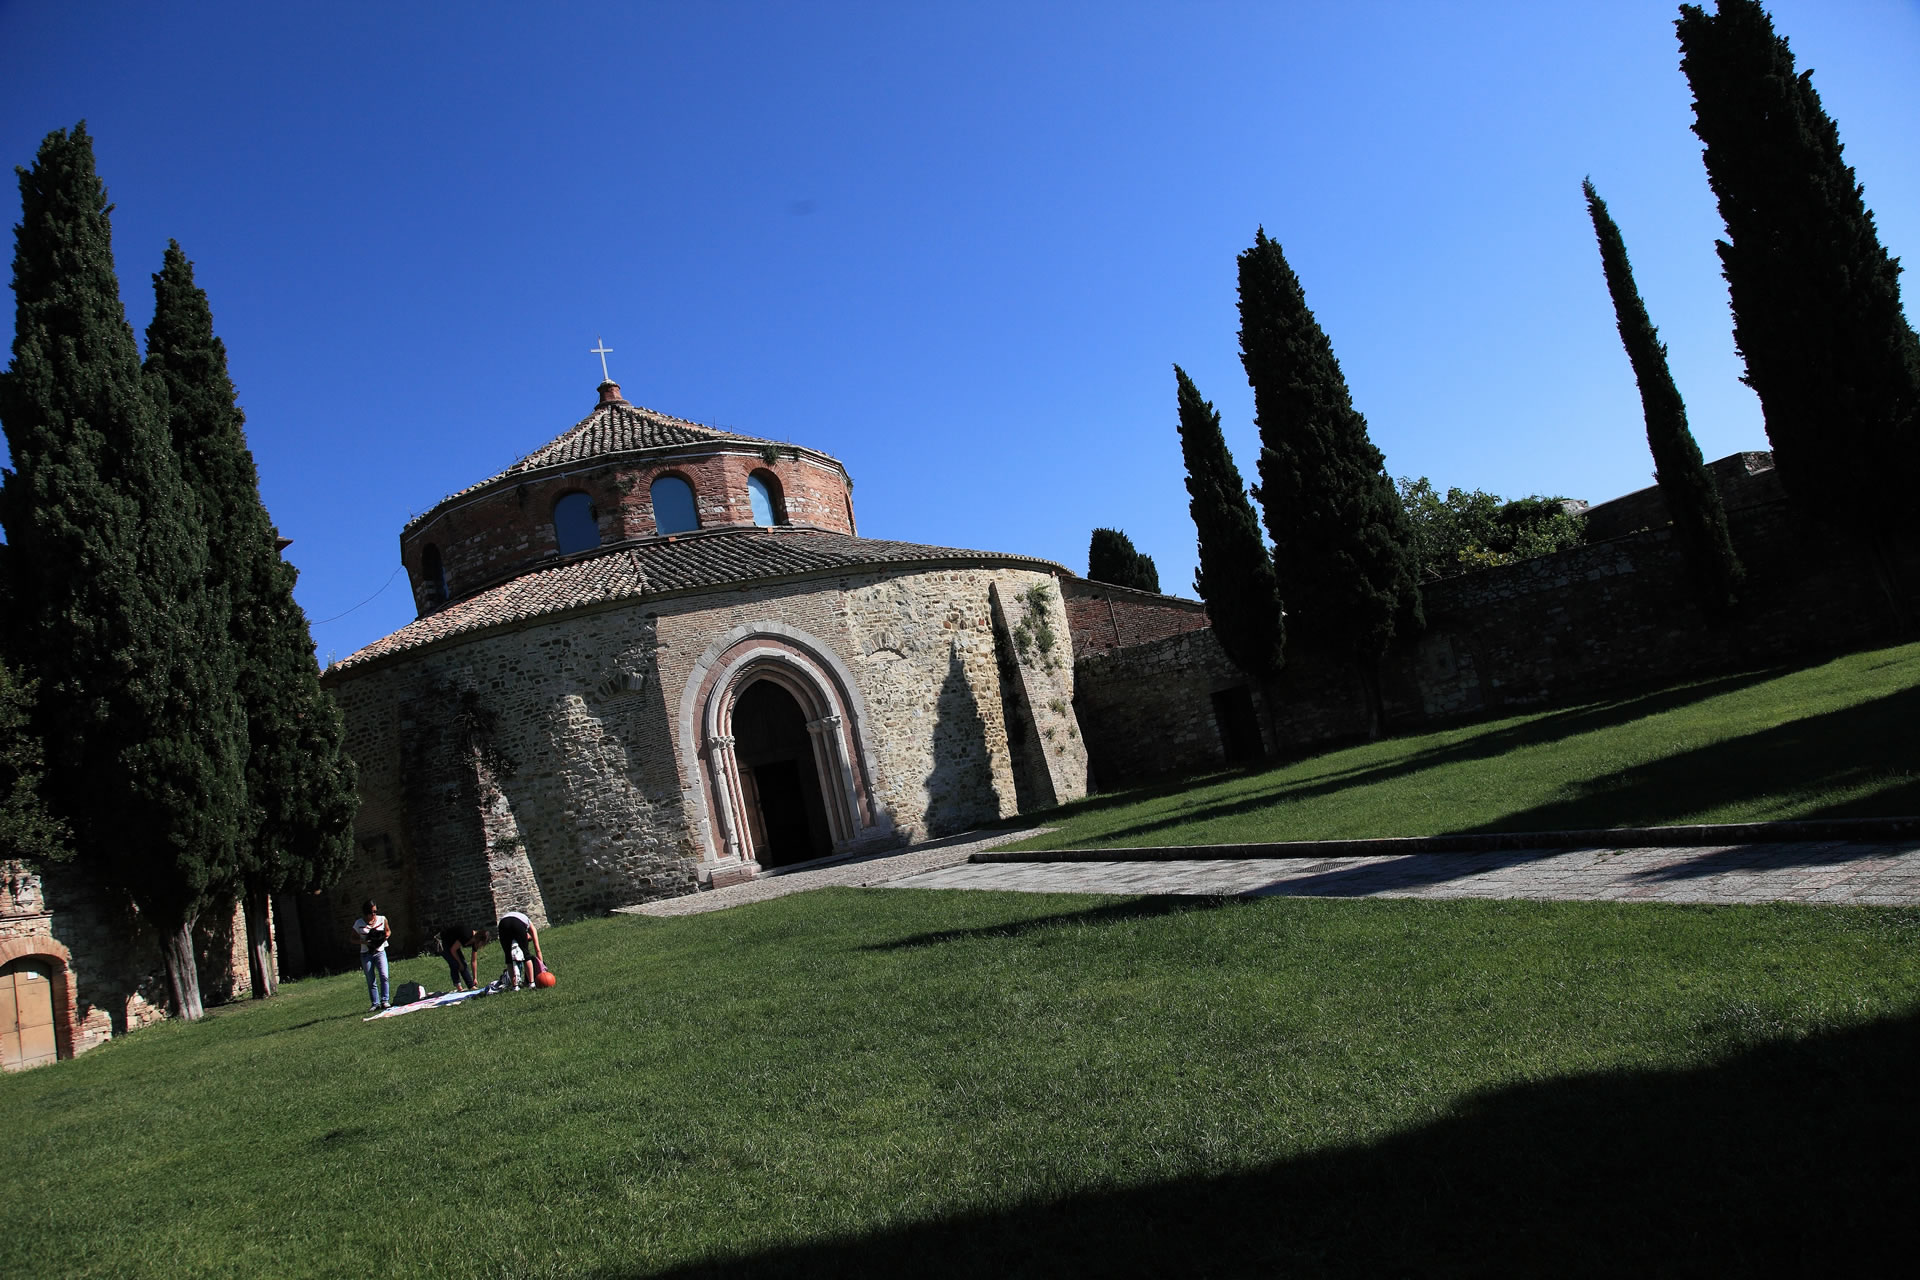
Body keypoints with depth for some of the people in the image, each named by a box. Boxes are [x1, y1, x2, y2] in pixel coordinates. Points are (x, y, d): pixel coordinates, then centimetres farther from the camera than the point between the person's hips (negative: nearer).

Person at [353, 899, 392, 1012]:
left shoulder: (382, 919, 0)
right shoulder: (359, 923, -4)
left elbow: (388, 931, 16)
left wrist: (386, 936, -6)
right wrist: (363, 942, -15)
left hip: (380, 952, 0)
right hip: (366, 955, 0)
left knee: (384, 976, -16)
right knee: (371, 981, 2)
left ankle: (384, 1001, -10)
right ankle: (375, 1003, 8)